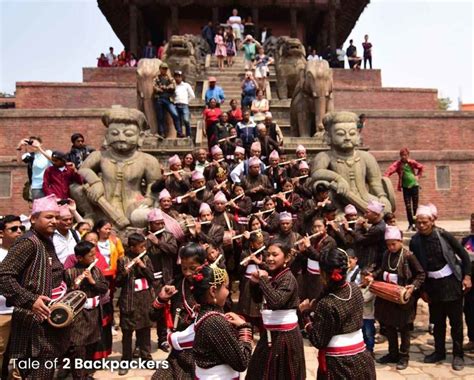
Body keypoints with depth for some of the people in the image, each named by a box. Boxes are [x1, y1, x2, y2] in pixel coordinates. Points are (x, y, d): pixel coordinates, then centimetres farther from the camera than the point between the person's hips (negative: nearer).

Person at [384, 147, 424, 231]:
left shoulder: (412, 162, -2)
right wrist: (385, 176, -45)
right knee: (408, 206, -1)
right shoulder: (398, 164, -8)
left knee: (415, 206, 4)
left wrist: (418, 176, 5)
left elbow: (421, 167, 17)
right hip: (405, 187, 0)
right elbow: (391, 169, -27)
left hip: (414, 185, 1)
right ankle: (411, 224, 6)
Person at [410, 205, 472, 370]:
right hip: (432, 284, 2)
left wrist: (467, 276, -6)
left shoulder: (443, 235, -13)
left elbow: (463, 254, -2)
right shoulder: (415, 241, -6)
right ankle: (439, 352, 29)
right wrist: (422, 288, 3)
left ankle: (458, 355, 19)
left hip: (451, 282, -2)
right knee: (437, 321, 14)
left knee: (456, 320, 6)